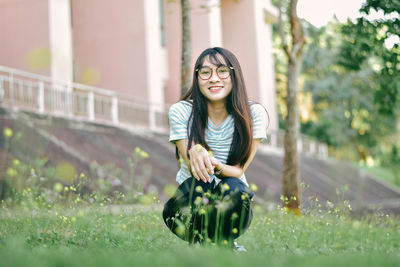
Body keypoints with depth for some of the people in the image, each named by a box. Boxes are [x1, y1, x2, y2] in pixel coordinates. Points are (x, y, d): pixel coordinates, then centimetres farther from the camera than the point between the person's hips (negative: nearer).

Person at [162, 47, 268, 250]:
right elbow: (193, 168, -15)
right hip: (192, 200, 0)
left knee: (233, 189, -33)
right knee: (197, 186, -34)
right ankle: (198, 245, -5)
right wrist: (196, 153, -41)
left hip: (232, 203, 1)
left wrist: (215, 166, -36)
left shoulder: (254, 114, -9)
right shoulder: (180, 112, -10)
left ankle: (226, 245, -4)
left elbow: (239, 170, -12)